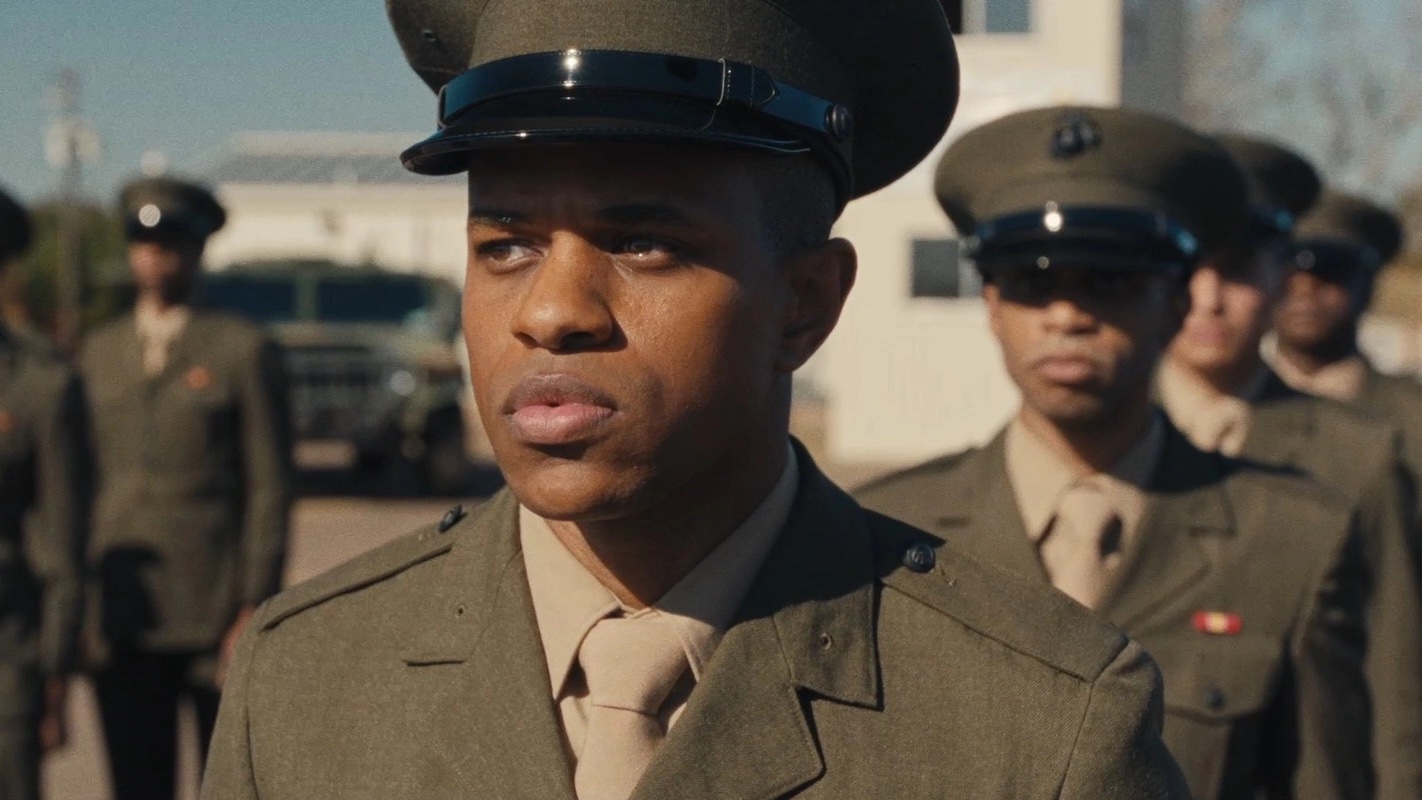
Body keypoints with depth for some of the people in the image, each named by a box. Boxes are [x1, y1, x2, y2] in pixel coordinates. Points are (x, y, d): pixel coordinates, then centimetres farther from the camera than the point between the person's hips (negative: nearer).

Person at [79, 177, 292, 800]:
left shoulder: (245, 351, 1)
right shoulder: (98, 354, 14)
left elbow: (270, 487, -3)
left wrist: (255, 609, -9)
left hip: (216, 624, -3)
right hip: (121, 625, 4)